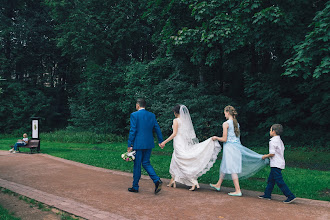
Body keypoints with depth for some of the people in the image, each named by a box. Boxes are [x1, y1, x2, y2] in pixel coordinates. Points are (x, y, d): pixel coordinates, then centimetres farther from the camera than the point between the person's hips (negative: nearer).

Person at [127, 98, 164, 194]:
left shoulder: (134, 115, -8)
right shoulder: (152, 115, 7)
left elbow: (132, 130, -12)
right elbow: (157, 129, 8)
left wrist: (130, 145, -9)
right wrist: (161, 141, 16)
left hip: (138, 144, -5)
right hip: (149, 144, 5)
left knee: (137, 165, 6)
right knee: (146, 163, 16)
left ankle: (135, 187, 17)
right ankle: (157, 180, -2)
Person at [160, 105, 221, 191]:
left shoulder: (176, 120, -10)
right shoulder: (186, 120, 9)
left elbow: (174, 134, -14)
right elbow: (191, 133, 10)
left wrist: (164, 142, -9)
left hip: (179, 145, -8)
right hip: (185, 144, 8)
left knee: (184, 164, -4)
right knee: (174, 162, 16)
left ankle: (194, 183, -8)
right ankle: (173, 182, 23)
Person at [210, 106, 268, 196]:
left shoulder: (226, 123, -12)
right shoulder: (236, 123, 11)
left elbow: (224, 139, -14)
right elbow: (237, 136, 14)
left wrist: (216, 138, 3)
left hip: (229, 147, -8)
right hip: (237, 146, 8)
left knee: (232, 168, -3)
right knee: (225, 166, 18)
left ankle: (238, 190, -2)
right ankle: (218, 185, 31)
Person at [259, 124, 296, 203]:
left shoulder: (273, 141, -16)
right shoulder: (279, 140, 13)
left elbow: (272, 154, -20)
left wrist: (265, 156, -4)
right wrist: (268, 155, 20)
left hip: (276, 164, -10)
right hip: (280, 163, 10)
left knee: (279, 181, -7)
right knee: (271, 179, 16)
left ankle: (290, 196, -7)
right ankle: (267, 195, 23)